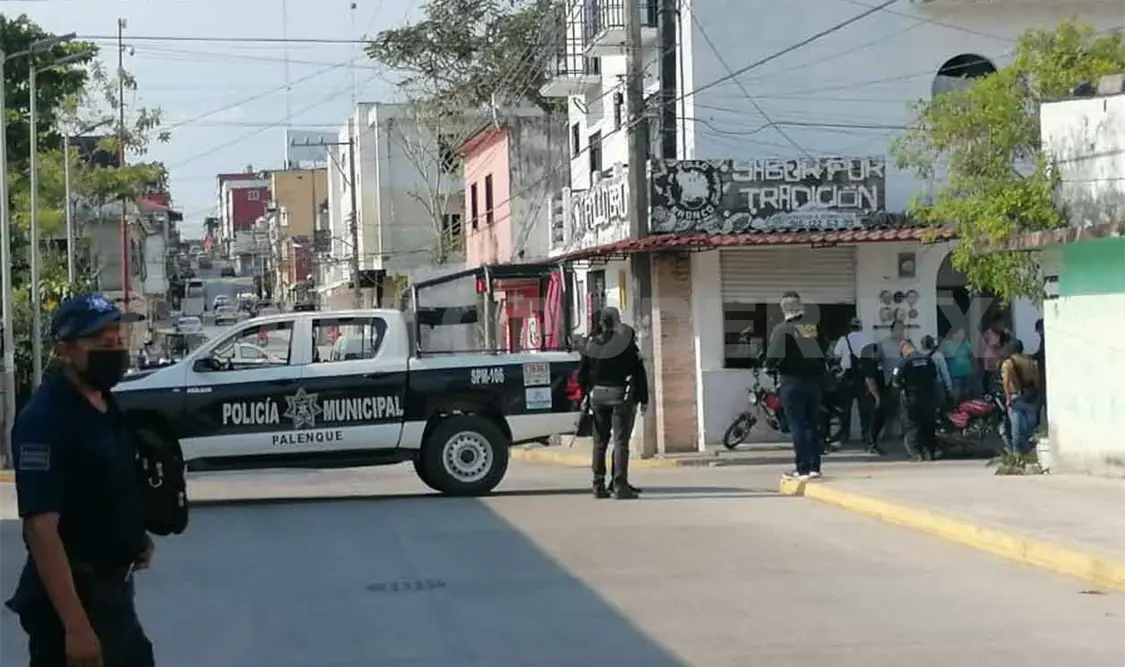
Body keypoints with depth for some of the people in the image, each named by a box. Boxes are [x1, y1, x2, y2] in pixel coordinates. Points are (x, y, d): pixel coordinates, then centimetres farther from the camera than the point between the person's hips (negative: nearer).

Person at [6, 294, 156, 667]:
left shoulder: (105, 405, 7)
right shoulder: (44, 419, -20)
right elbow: (41, 528, -26)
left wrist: (135, 535, 4)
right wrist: (76, 626, -31)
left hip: (112, 587, 9)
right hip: (72, 594, -9)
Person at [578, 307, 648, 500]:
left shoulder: (591, 345, 4)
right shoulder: (626, 344, -9)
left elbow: (582, 374, 8)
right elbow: (639, 373, -7)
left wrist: (588, 393, 19)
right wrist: (644, 398, -1)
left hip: (598, 395, 4)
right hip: (620, 395, -4)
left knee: (599, 442, 12)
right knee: (621, 442, -3)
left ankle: (599, 485, 14)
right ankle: (620, 486, -7)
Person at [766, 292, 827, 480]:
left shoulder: (782, 330, -11)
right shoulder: (814, 328, 4)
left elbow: (772, 359, -16)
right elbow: (823, 355, 5)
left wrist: (777, 366, 4)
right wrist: (820, 376, 14)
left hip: (792, 383, -5)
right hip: (814, 381, 5)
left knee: (797, 426, -1)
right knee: (813, 425, 11)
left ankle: (802, 469, -2)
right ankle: (814, 466, 12)